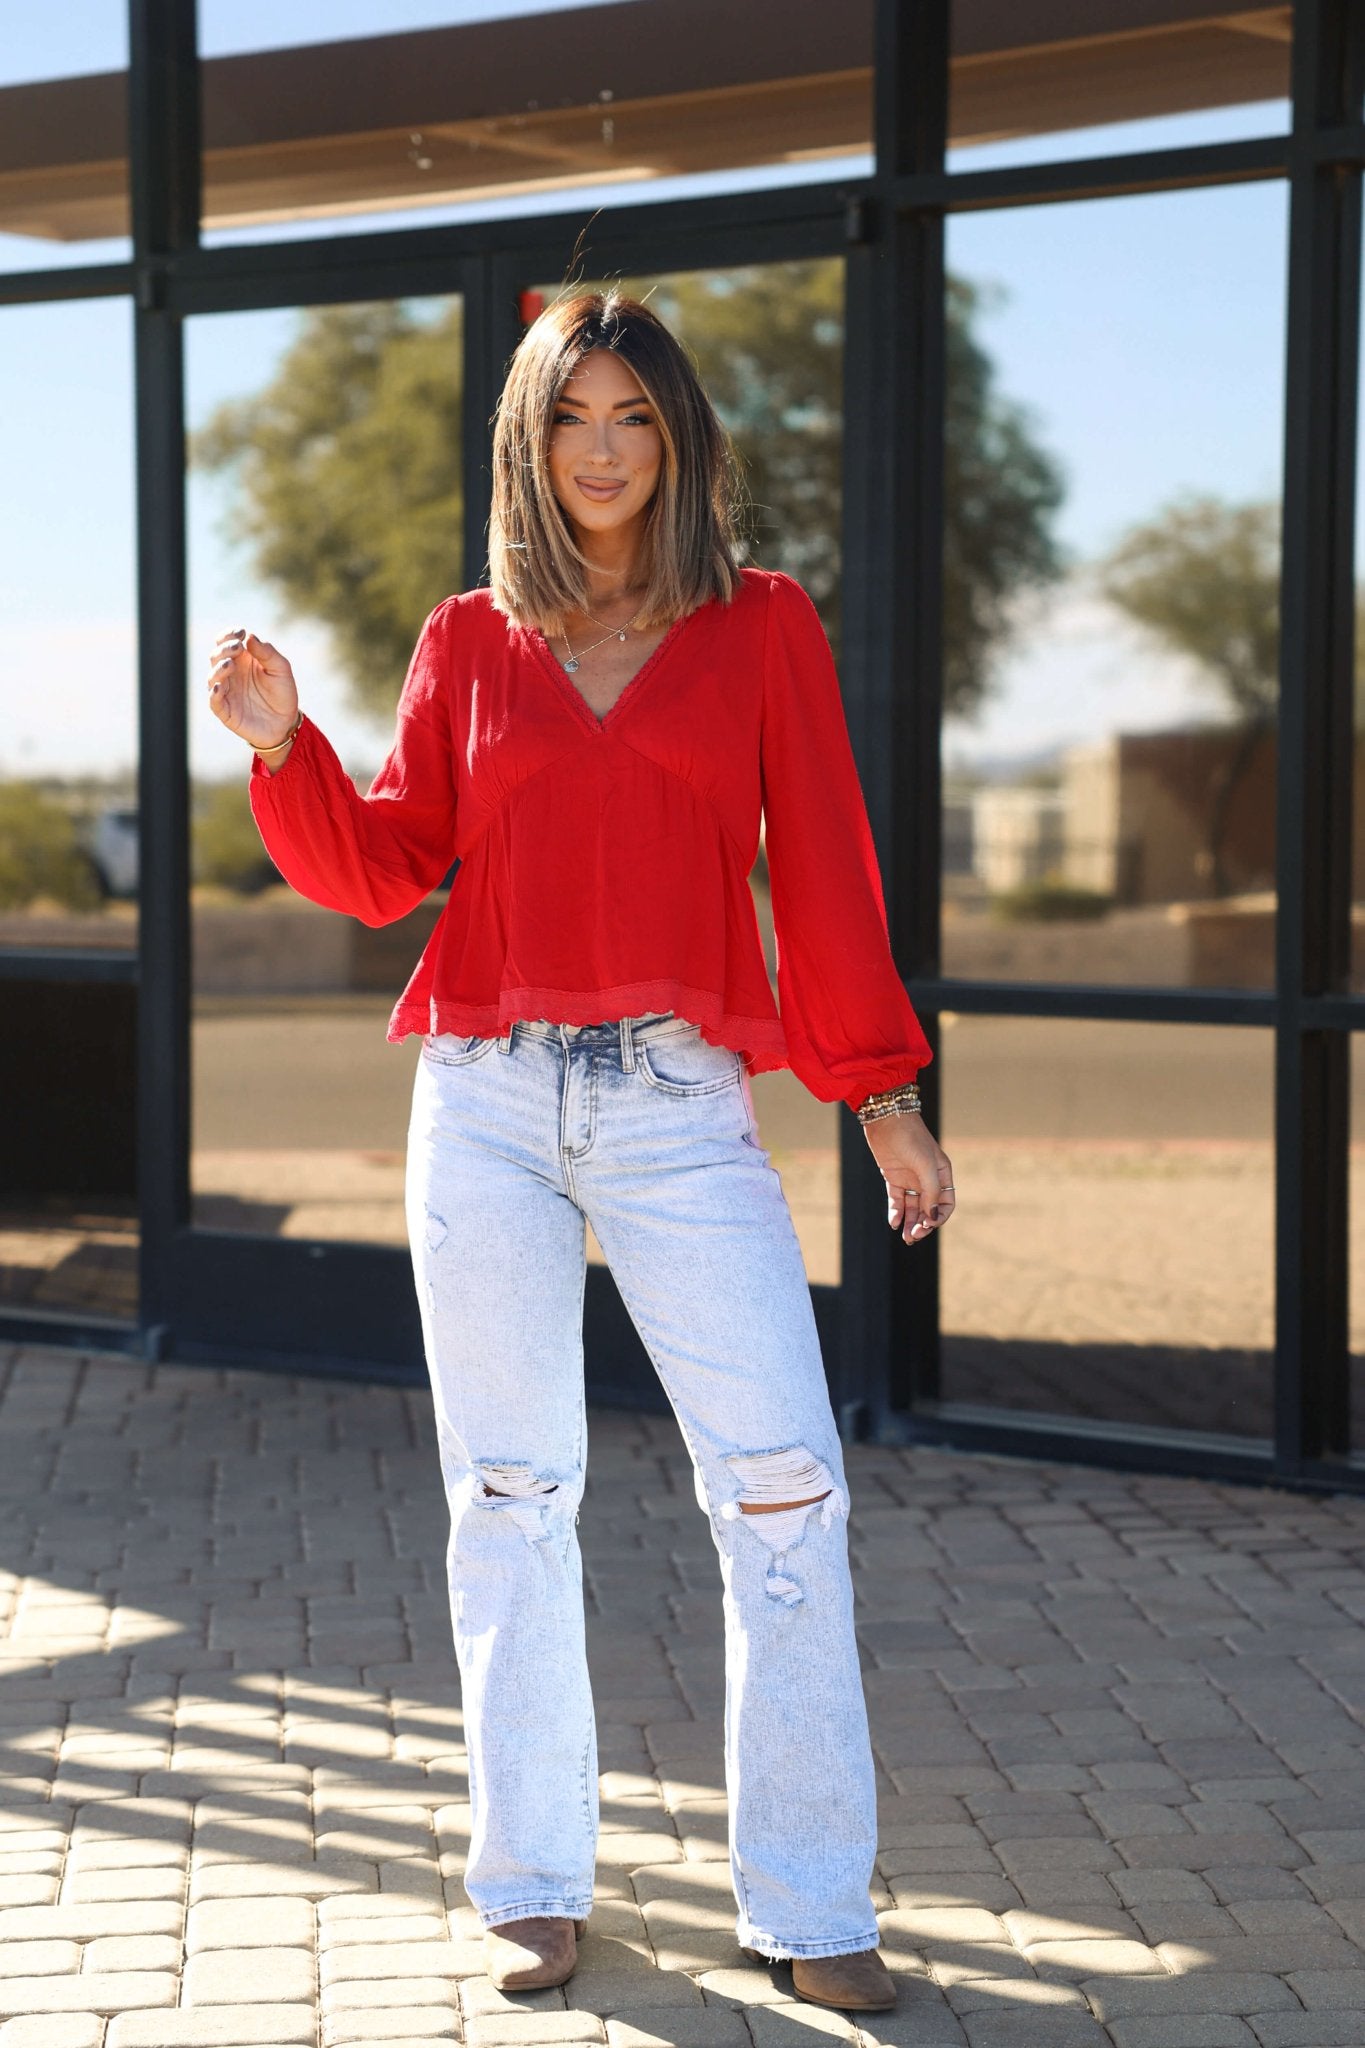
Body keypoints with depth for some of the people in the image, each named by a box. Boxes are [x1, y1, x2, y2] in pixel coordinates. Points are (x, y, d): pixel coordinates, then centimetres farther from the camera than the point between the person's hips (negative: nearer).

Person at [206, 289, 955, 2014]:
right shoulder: (467, 642, 10)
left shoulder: (762, 626, 7)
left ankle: (810, 1905, 0)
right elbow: (382, 868, 9)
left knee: (783, 1481, -9)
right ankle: (532, 1885, 15)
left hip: (681, 1107, -1)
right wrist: (284, 743, -7)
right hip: (488, 1097, 1)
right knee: (510, 1490, 4)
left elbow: (822, 872, 6)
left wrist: (881, 1093, 3)